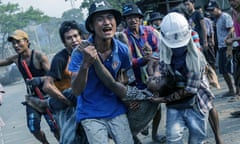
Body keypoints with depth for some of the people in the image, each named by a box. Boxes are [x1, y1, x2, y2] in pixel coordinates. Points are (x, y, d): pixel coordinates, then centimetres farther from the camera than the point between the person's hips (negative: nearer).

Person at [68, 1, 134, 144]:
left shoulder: (122, 50, -8)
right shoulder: (81, 52, -17)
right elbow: (76, 91, -21)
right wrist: (85, 65, -35)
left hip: (116, 110, 3)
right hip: (91, 115, -3)